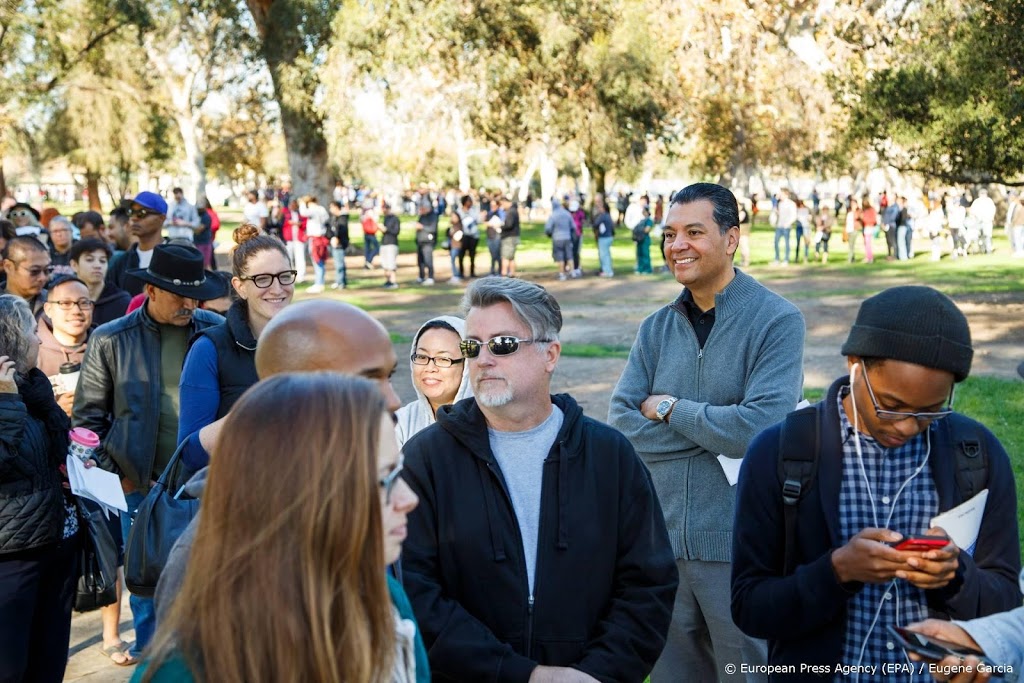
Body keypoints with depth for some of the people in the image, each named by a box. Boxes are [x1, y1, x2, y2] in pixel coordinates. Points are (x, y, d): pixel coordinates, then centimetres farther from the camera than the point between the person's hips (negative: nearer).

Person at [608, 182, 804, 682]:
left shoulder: (777, 320, -9)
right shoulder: (655, 329, 6)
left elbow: (761, 427, -21)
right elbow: (622, 425, -4)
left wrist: (669, 409, -9)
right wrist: (718, 433, -13)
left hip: (741, 547, -5)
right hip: (663, 541, 5)